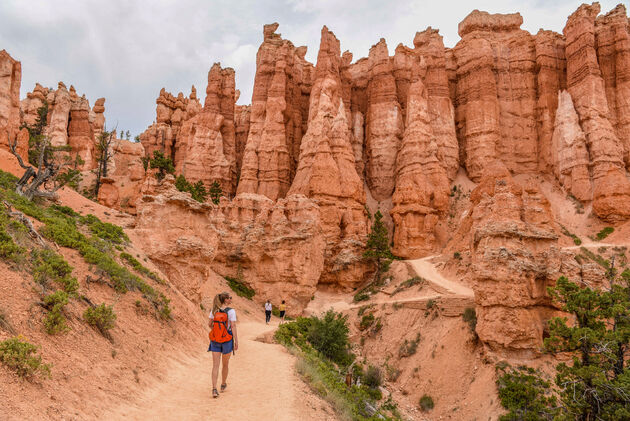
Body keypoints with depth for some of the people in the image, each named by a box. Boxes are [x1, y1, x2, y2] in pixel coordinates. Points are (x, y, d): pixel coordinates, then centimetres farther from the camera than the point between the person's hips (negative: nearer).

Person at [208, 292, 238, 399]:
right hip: (227, 341, -3)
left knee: (215, 365, 2)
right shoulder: (231, 311, -14)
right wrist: (236, 341, -12)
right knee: (225, 364, 18)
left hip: (215, 341, 3)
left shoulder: (214, 310, 0)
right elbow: (233, 327, -17)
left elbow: (210, 324, 8)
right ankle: (223, 385, 34)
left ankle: (214, 389, -9)